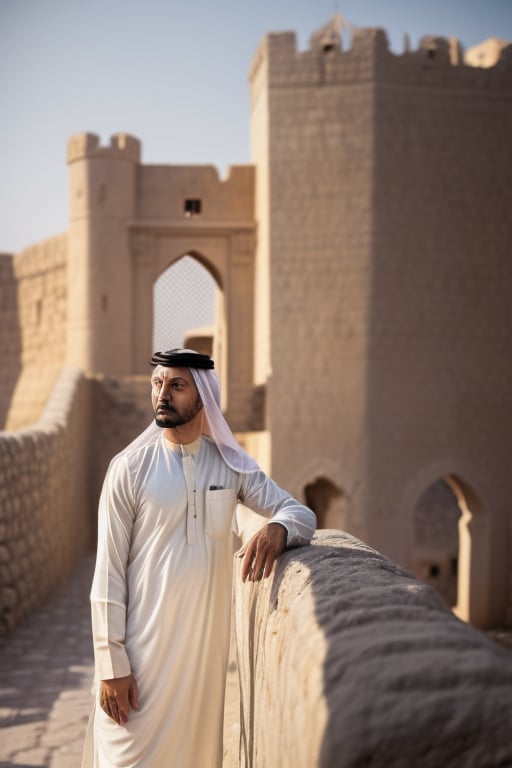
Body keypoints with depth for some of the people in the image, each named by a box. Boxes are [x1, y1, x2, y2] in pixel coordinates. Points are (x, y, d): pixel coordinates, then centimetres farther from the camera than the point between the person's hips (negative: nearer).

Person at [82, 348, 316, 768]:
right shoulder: (129, 468, -5)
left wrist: (277, 529, -21)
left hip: (207, 639, 3)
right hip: (144, 642, -3)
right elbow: (109, 572, -6)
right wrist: (111, 664, -11)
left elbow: (302, 513, 4)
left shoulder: (232, 464, 4)